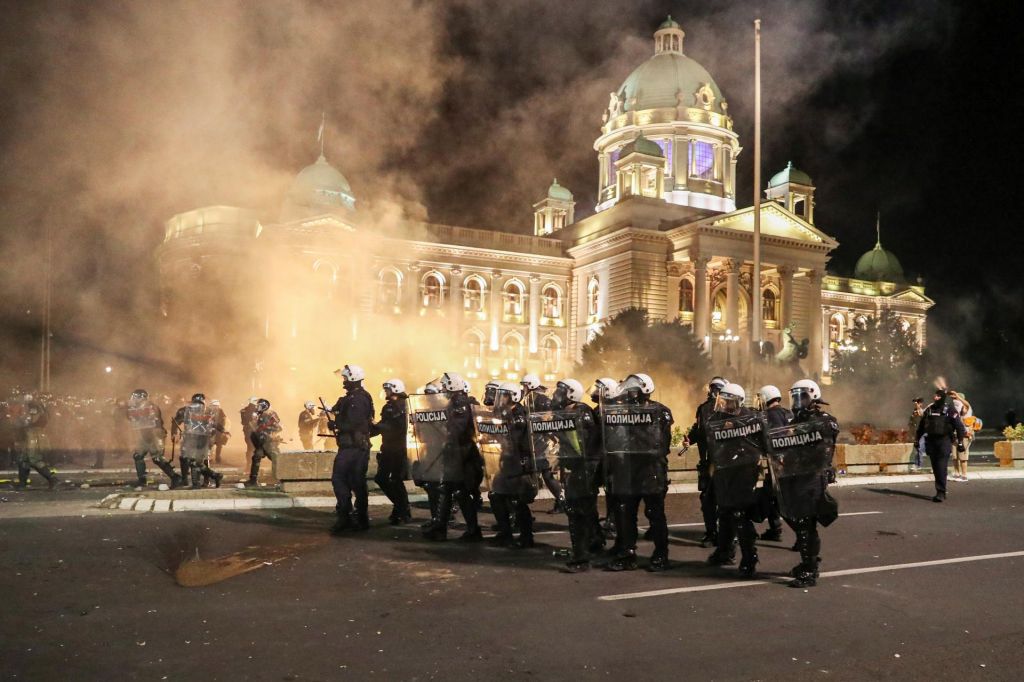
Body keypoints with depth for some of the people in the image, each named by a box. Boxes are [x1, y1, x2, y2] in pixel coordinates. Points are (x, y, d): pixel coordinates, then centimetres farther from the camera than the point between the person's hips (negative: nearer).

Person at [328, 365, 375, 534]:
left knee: (338, 478, -9)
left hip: (351, 446, -10)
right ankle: (362, 519, 18)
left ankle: (344, 517, -10)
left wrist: (336, 426, -11)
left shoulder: (357, 399, -16)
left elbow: (353, 424, -23)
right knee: (357, 482, 13)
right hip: (360, 445, 10)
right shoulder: (357, 397, 16)